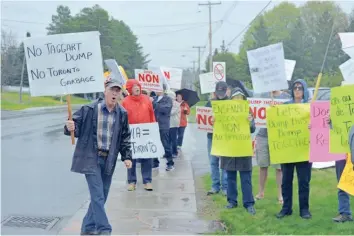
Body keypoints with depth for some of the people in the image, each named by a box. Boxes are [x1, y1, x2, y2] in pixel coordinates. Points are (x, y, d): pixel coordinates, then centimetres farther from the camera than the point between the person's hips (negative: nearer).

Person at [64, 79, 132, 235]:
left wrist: (127, 156, 6)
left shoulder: (122, 114, 4)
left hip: (109, 160, 5)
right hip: (91, 158, -5)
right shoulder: (89, 109, -9)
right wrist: (70, 128, -27)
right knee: (98, 196, -9)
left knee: (101, 197, 12)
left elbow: (125, 138, 12)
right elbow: (77, 127, -4)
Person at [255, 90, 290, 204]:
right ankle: (261, 192, 20)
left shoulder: (286, 97, 1)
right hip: (262, 136, 3)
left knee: (279, 167, -1)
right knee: (262, 165, 8)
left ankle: (280, 195, 8)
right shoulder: (263, 95, 10)